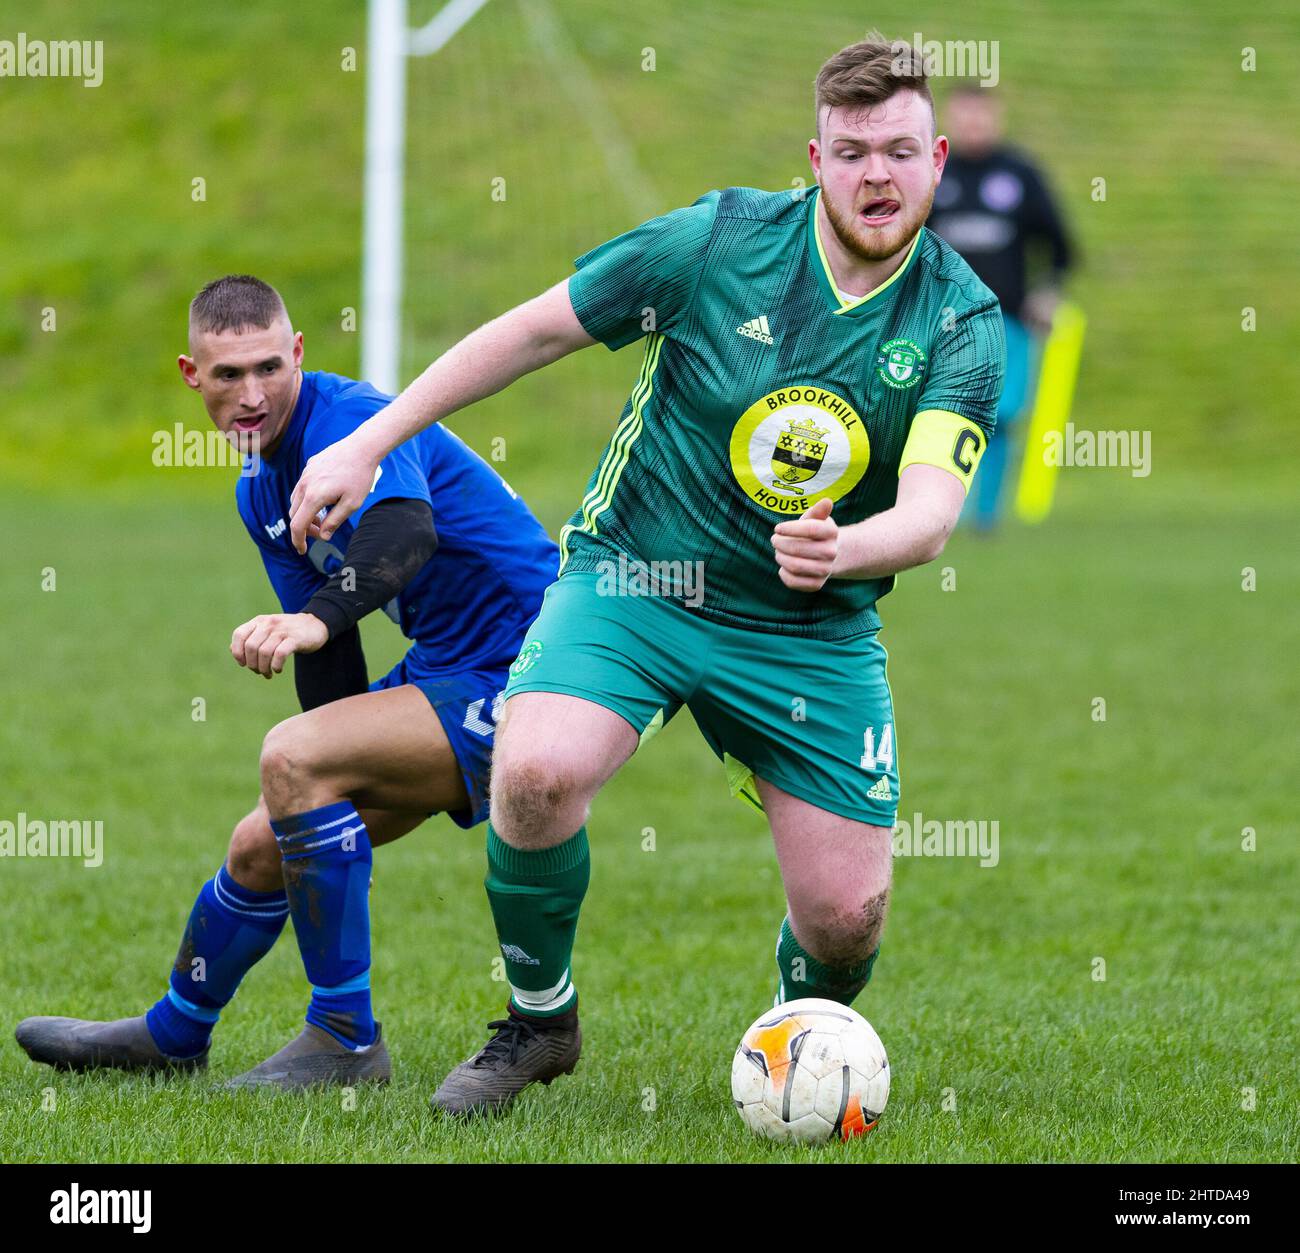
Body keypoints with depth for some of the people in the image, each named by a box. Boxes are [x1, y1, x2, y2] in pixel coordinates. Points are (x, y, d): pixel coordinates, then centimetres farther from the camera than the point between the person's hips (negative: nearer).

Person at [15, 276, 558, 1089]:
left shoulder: (353, 420, -21)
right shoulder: (261, 493, 9)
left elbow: (406, 531, -43)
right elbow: (327, 660, 15)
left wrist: (314, 619, -59)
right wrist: (336, 785, 11)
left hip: (519, 671, -9)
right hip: (444, 669, 9)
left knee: (292, 757, -26)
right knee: (262, 849, 12)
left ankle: (347, 1042, -17)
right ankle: (172, 1036, 38)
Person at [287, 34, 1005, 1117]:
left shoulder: (964, 322, -10)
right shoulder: (717, 241, -12)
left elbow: (930, 512, -23)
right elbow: (535, 331, -1)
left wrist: (844, 550, -46)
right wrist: (367, 444, 0)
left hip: (812, 628, 1)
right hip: (634, 580, -1)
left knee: (847, 915, -7)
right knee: (537, 774, -29)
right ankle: (539, 1020, -2)